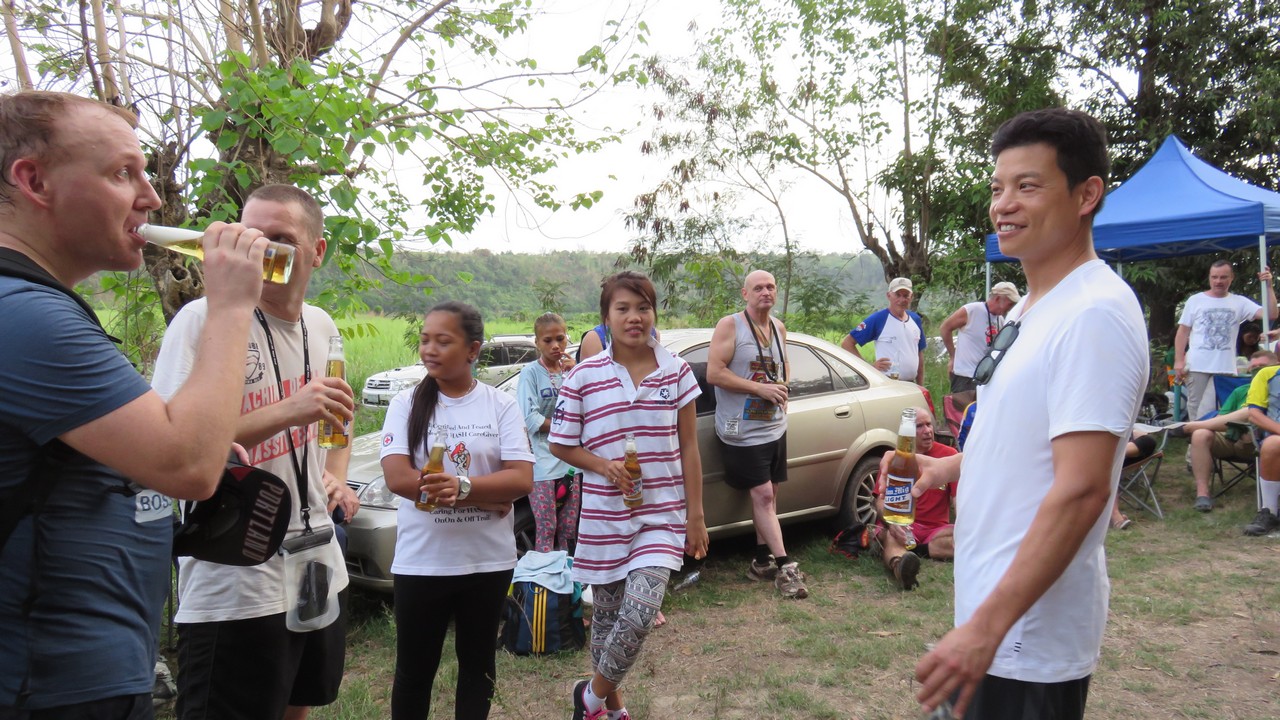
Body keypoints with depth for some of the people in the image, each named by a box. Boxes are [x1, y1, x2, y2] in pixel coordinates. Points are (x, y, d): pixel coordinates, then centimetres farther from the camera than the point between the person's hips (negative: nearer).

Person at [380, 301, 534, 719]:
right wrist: (488, 497, -17)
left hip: (488, 560, 1)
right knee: (414, 670, 12)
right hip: (420, 562, 0)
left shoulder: (501, 405, -3)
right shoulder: (406, 404, -4)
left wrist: (461, 486, -27)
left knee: (478, 664, 17)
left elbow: (522, 480, -11)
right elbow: (398, 478, -16)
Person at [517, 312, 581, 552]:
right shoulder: (530, 372, -2)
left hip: (570, 462, 5)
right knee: (546, 531, -4)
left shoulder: (570, 370, 12)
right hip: (542, 465, -5)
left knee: (568, 532, 8)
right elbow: (531, 420, -10)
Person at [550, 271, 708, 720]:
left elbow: (688, 447, 3)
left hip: (661, 516, 0)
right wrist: (603, 465, -16)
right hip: (604, 517, 0)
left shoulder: (677, 372, -1)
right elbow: (560, 445, 2)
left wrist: (696, 515, 2)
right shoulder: (584, 376, -5)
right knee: (606, 615, 12)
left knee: (640, 614, -14)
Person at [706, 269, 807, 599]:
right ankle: (784, 566, -2)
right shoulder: (730, 325, -10)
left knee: (767, 494, 11)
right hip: (742, 430, -7)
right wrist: (761, 388, -19)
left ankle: (762, 561, 22)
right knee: (763, 494, -6)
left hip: (774, 426, 7)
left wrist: (781, 392, 7)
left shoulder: (779, 328, 11)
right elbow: (714, 373, -19)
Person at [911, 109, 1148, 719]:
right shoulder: (1030, 308, 10)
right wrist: (953, 466, 29)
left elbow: (1081, 490, -27)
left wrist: (987, 627, -29)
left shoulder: (1094, 314, -20)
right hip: (990, 607, 9)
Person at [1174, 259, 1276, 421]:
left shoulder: (1240, 302, 8)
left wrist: (1268, 286, -9)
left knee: (1207, 414, -5)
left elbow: (1270, 315, -3)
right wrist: (1179, 361, -4)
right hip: (1197, 367, 0)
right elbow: (1183, 332, 5)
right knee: (1195, 412, 4)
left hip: (1225, 369, 0)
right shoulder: (1195, 300, 6)